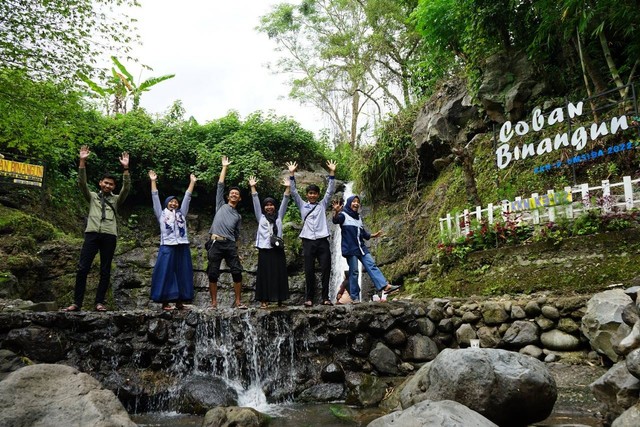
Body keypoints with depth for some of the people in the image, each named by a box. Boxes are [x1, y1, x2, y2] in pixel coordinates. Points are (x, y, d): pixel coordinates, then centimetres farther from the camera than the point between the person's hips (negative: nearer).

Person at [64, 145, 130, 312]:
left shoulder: (116, 200, 19)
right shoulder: (92, 196, 20)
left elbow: (126, 188, 3)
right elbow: (82, 182, 6)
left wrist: (125, 168, -9)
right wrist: (82, 161, -5)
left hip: (109, 236, 0)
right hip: (92, 234, 0)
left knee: (105, 271, 1)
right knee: (82, 268, -6)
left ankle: (99, 302, 5)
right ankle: (77, 302, -1)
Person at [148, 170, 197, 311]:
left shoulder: (181, 214, 21)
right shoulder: (161, 214, 14)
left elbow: (187, 197, 19)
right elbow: (155, 197, 10)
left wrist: (192, 182, 16)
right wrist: (153, 181, 6)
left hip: (182, 247, 3)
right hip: (167, 247, -3)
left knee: (182, 274, 1)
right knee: (166, 274, -5)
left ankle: (179, 302, 5)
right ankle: (165, 302, -3)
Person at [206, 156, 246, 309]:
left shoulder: (238, 216, 22)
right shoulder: (221, 205, 16)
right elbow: (220, 186, 12)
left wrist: (234, 248, 16)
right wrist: (225, 167, 12)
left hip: (230, 245, 2)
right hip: (215, 243, -2)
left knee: (237, 272, -6)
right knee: (213, 274, -2)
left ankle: (237, 301, 2)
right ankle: (214, 302, 7)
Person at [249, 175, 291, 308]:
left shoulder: (279, 216, 15)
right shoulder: (260, 217, 12)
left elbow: (284, 202, 8)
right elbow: (256, 202, 6)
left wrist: (288, 188, -2)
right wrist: (253, 187, -2)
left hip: (278, 249, 1)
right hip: (264, 250, -1)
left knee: (279, 274, 1)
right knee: (264, 275, -1)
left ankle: (279, 300, 7)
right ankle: (263, 300, 1)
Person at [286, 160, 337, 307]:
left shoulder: (323, 205, 14)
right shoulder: (302, 205, 13)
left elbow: (330, 191, 6)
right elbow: (293, 192, 5)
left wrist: (332, 173, -2)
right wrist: (292, 174, -3)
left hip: (322, 241, 0)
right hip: (308, 241, 0)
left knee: (326, 270, -2)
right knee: (309, 271, 1)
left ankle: (325, 297, 6)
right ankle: (309, 298, 7)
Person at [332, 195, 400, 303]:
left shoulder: (358, 217, 21)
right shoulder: (343, 215, -3)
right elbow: (335, 220, -27)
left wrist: (373, 235, 24)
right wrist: (336, 212, -46)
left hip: (361, 247, 7)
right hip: (350, 248, -7)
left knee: (372, 265, -4)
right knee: (353, 271, -6)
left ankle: (385, 287, -11)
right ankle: (354, 297, -1)